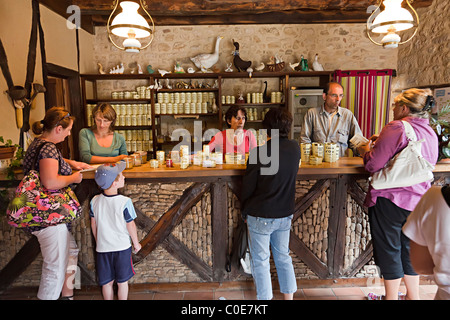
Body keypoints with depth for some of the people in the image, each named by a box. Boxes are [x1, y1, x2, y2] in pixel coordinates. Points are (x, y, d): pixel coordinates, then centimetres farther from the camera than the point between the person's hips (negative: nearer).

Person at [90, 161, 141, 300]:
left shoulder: (94, 201, -6)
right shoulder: (125, 202, -20)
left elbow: (93, 224, 5)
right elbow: (130, 225, -11)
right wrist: (136, 243, 4)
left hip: (103, 247, 3)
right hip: (122, 247, -3)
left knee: (107, 282, 17)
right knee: (122, 282, 14)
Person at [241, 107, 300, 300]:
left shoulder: (259, 152, -20)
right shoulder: (295, 148, -3)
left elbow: (248, 185, -12)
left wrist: (245, 211, 1)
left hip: (261, 216, -5)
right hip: (285, 214, 6)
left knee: (260, 262, 10)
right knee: (283, 257, 21)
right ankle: (289, 296, 32)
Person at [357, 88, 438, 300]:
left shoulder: (397, 128, -15)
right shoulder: (430, 133, 9)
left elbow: (374, 164, -19)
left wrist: (365, 150, 3)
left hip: (389, 199, -7)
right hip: (418, 200, 8)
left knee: (389, 250, 7)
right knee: (409, 249, 20)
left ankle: (392, 296, 20)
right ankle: (413, 295, 33)